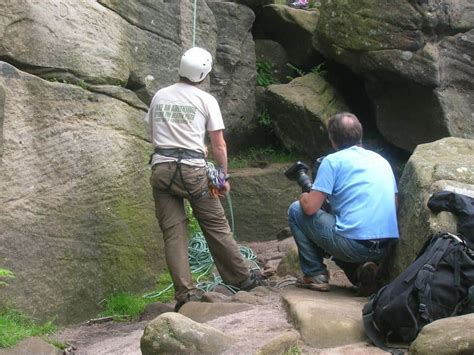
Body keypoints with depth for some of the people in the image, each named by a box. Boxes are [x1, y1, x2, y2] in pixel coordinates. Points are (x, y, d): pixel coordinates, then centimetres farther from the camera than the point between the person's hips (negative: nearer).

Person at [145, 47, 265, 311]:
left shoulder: (159, 96, 10)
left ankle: (185, 293, -4)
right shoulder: (206, 100, 1)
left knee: (174, 232, 2)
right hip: (192, 170, -2)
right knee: (216, 226, 10)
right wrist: (224, 176, 12)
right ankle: (242, 278, 21)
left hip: (161, 168, 3)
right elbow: (219, 145, 0)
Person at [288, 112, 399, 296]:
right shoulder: (382, 160, 17)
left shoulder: (332, 161, -2)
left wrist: (304, 197, 17)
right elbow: (394, 203, 22)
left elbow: (310, 207, -8)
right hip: (385, 249, 7)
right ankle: (360, 269, 9)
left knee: (296, 210, 12)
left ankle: (315, 275, 8)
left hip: (353, 243, -6)